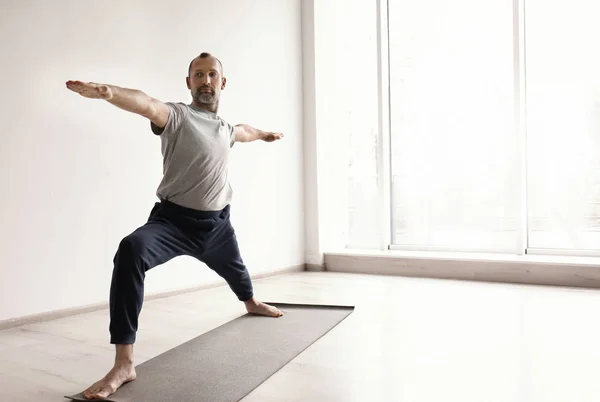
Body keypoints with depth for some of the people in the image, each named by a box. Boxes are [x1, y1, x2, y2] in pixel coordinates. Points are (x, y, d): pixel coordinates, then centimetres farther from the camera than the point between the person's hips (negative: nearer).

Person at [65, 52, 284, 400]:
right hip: (174, 218, -6)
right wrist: (108, 92, -58)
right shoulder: (176, 115, -13)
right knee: (131, 251, -35)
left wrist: (266, 134, 55)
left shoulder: (225, 128, 8)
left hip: (217, 223, 6)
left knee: (234, 269, 31)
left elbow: (243, 131, 34)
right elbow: (146, 104, -37)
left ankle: (252, 303, 71)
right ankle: (124, 365, -32)